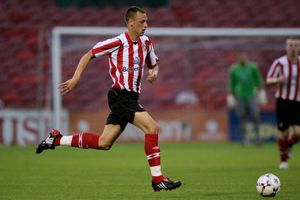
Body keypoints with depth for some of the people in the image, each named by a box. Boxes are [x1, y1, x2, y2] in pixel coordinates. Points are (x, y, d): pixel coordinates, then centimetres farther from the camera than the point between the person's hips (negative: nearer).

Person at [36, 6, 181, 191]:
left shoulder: (146, 42, 10)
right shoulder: (118, 42, -10)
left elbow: (154, 64, 25)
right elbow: (89, 55, -2)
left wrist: (154, 72, 0)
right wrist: (76, 79, -9)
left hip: (131, 98, 8)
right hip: (120, 96, -8)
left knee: (104, 143, 9)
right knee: (152, 127, -20)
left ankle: (56, 139, 23)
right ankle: (157, 179, -17)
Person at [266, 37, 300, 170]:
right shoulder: (280, 63, -6)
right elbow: (268, 80, -6)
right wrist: (277, 80, -27)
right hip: (283, 101, -2)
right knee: (284, 133, -2)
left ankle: (289, 145, 25)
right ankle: (283, 159, 20)